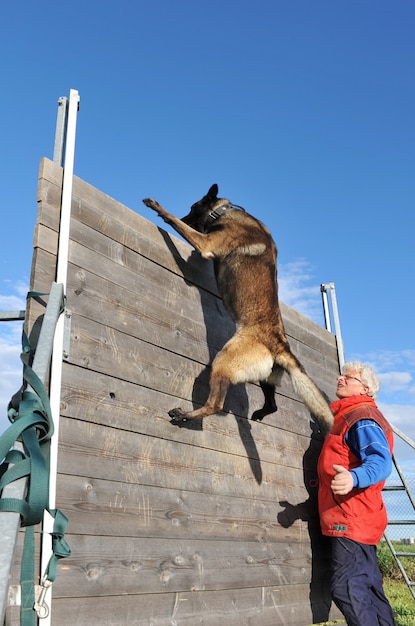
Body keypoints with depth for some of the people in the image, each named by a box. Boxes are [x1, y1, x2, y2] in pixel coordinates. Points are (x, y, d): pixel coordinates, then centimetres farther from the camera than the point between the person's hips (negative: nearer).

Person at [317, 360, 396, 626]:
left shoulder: (362, 417, -13)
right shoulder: (347, 416, 19)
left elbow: (380, 461, -29)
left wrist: (353, 478, -45)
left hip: (352, 518, -11)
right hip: (355, 521, 11)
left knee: (348, 590, -12)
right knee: (369, 590, 14)